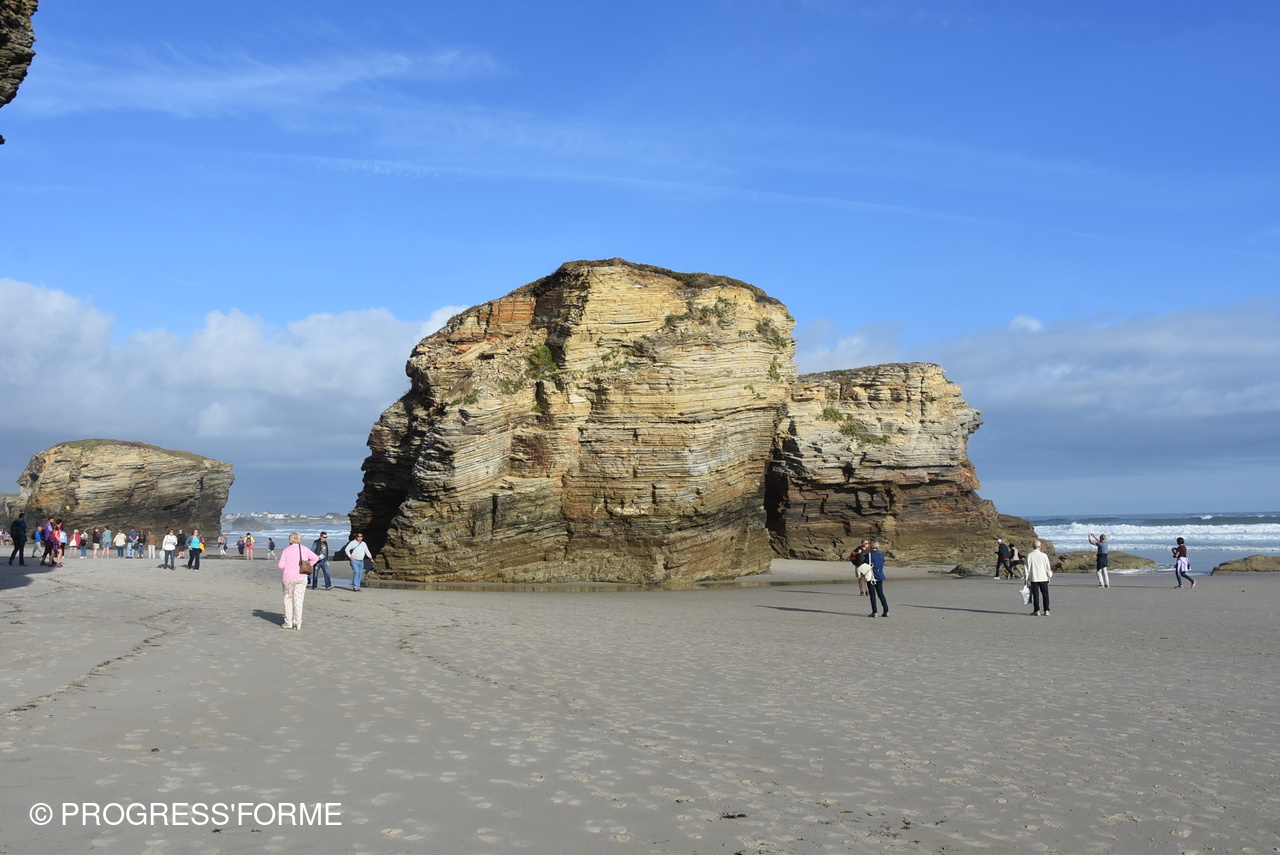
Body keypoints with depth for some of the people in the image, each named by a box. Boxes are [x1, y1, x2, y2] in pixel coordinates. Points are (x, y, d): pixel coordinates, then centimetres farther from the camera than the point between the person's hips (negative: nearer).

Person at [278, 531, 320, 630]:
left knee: (288, 599, 13)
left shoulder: (286, 550, -8)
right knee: (298, 600, 6)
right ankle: (298, 623, 5)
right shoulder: (304, 549, 2)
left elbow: (281, 565, -11)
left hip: (288, 578, -2)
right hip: (301, 578, 2)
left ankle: (288, 622, 14)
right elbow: (315, 558, 11)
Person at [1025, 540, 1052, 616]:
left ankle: (1037, 610, 5)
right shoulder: (1044, 555, -5)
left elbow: (1027, 568, -3)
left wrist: (1026, 579, 4)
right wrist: (1049, 577, 11)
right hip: (1043, 578, 0)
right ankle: (1046, 611, 6)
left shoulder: (1029, 556, -5)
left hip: (1034, 578, 0)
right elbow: (1048, 568, 0)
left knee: (1035, 594, 5)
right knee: (1045, 594, 8)